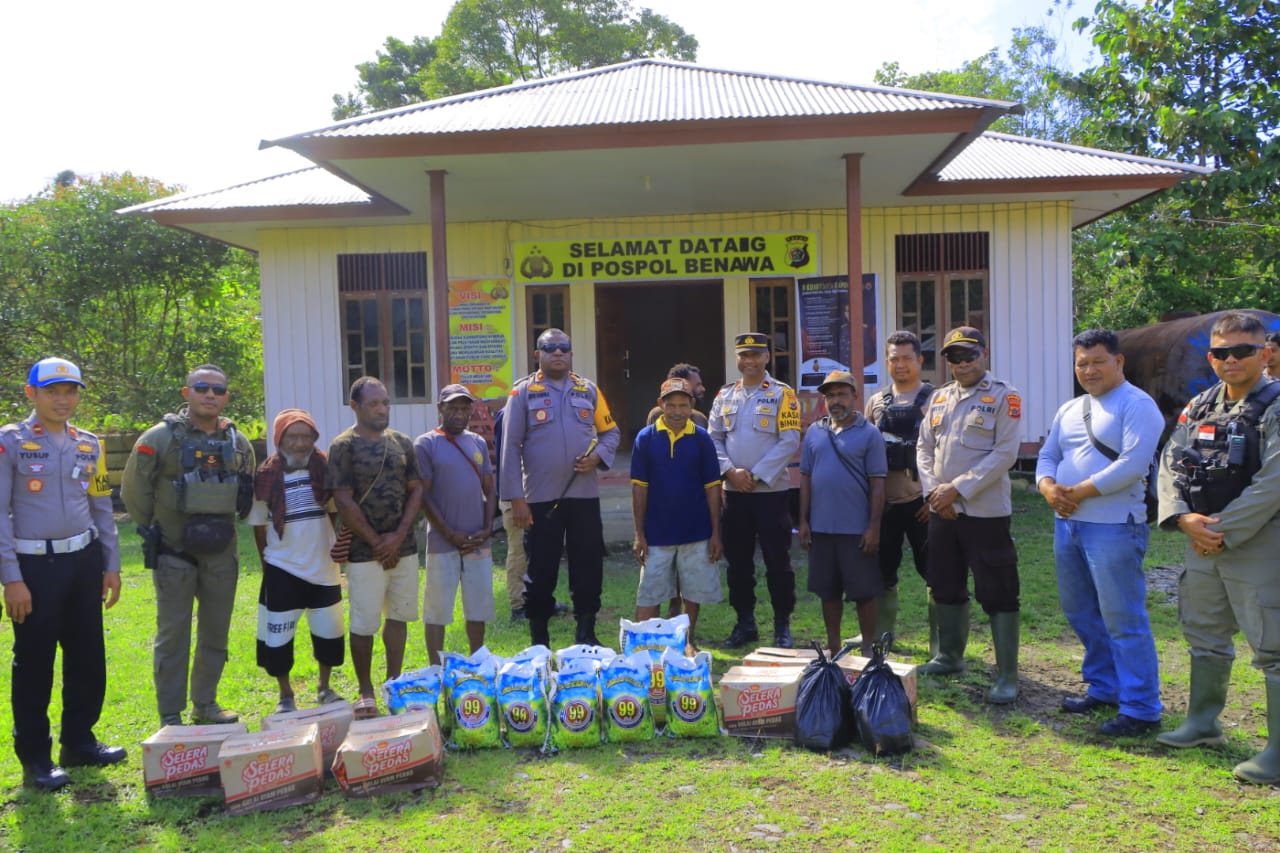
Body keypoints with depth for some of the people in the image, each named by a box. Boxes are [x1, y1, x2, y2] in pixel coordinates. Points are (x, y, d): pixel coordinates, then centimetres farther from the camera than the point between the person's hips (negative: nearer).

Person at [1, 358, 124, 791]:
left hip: (84, 561, 5)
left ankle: (79, 742, 27)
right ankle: (35, 759, 16)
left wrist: (111, 566, 12)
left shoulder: (89, 445, 9)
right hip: (35, 565, -5)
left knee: (88, 658, 11)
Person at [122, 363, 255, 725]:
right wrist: (152, 529, 2)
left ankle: (205, 703, 27)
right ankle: (171, 715, 12)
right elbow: (134, 489, -2)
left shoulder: (239, 442, 6)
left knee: (215, 633, 12)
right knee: (173, 636, 2)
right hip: (174, 553, -4)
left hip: (221, 553, 4)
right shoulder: (160, 437, -8)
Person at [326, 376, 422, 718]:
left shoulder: (401, 442, 7)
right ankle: (366, 691, 17)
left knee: (398, 616, 12)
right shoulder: (344, 446, -7)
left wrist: (398, 536, -8)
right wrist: (376, 542, -10)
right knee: (364, 624, 2)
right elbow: (344, 501, -11)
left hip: (404, 547, 5)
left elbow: (416, 490, 5)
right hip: (365, 552, -4)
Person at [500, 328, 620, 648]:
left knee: (588, 565, 7)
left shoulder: (588, 389, 9)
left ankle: (586, 633, 21)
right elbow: (511, 447, -4)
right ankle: (539, 638, 20)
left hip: (584, 495, 3)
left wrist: (598, 456, -8)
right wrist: (516, 498, -10)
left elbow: (611, 432, 15)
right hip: (541, 498, -2)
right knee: (541, 569, 6)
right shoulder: (523, 392, 0)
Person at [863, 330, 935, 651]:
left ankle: (939, 642, 13)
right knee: (882, 570, 13)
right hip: (884, 501, 4)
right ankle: (880, 635, 27)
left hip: (922, 502, -4)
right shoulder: (876, 402, 11)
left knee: (934, 572, 2)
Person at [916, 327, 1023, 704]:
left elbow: (1005, 453, -14)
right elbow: (924, 448, 11)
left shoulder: (1003, 396, -6)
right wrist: (933, 491, -4)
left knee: (998, 594, -1)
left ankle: (1007, 676, 8)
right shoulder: (939, 397, 12)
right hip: (942, 511, 6)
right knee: (946, 587, 18)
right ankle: (950, 655, 35)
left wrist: (958, 488, -17)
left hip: (985, 511, -6)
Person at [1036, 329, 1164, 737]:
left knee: (1123, 620, -4)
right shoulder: (1069, 410, 16)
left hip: (1113, 527, -8)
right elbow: (1047, 456, 16)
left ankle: (1141, 709, 7)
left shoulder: (1137, 405, -9)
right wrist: (1048, 487, -6)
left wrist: (1079, 492, -16)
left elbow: (1133, 464, -19)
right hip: (1067, 524, 8)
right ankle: (1104, 688, 32)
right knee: (1080, 613, 17)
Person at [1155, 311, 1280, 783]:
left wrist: (1223, 533, -16)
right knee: (1205, 636, 19)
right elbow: (1170, 466, 6)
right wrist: (1184, 519, -10)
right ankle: (1203, 722, 35)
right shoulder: (1199, 406, 9)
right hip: (1202, 544, 7)